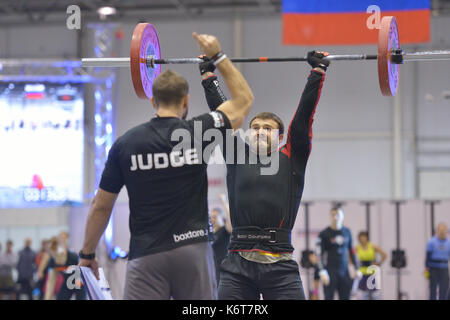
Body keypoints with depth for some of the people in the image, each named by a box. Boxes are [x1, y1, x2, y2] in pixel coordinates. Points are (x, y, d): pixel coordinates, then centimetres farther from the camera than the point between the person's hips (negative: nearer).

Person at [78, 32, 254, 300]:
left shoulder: (125, 144, 1)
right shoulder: (199, 133, -1)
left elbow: (101, 206, 7)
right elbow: (244, 100, 16)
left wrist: (87, 253, 19)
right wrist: (218, 56, 21)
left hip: (147, 255, 0)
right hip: (193, 251, 0)